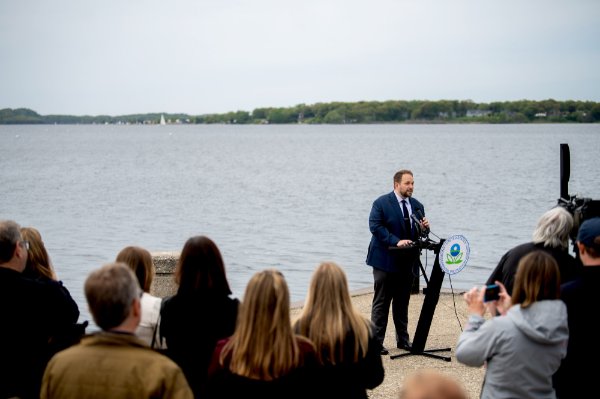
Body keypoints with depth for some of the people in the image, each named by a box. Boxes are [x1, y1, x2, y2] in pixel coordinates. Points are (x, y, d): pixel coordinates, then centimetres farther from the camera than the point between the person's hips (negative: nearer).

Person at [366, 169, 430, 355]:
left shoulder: (417, 206, 11)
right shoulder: (381, 203, -7)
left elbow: (421, 233, 16)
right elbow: (375, 226, -16)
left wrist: (424, 227, -9)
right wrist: (396, 241, -24)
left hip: (407, 262, 5)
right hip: (386, 260, -5)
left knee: (402, 303, 12)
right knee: (381, 303, 0)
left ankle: (403, 340, 21)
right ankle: (376, 341, 4)